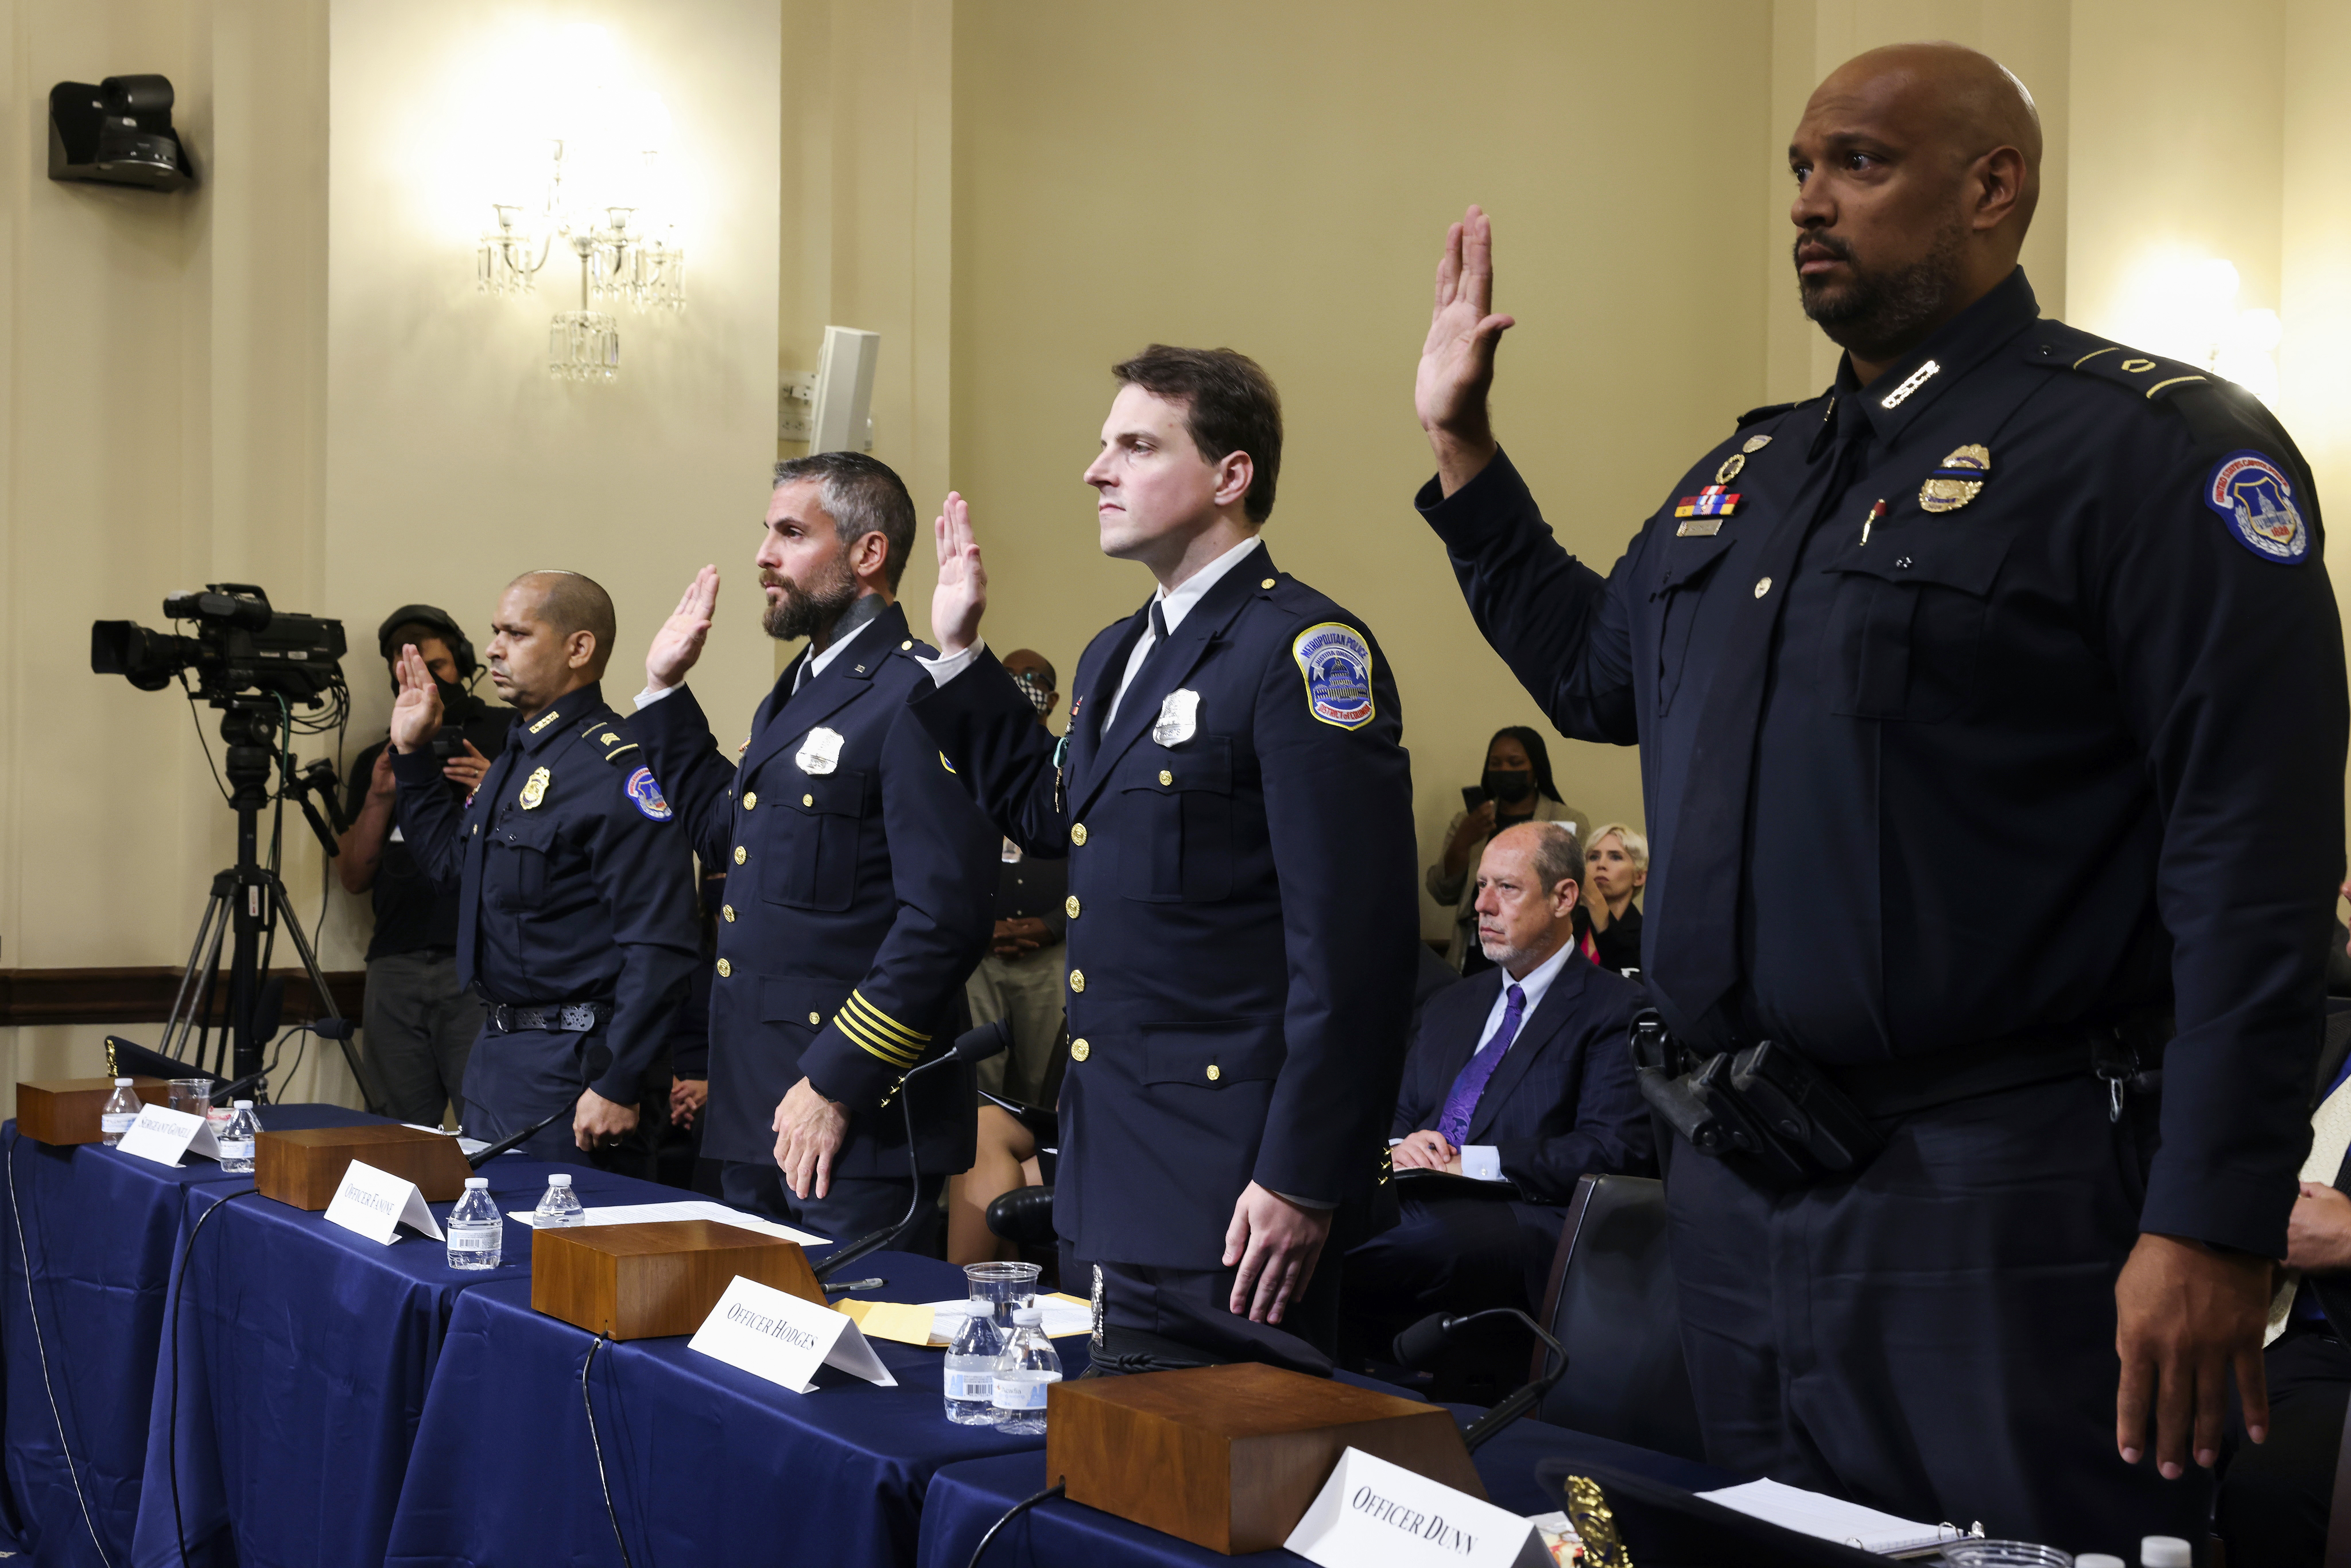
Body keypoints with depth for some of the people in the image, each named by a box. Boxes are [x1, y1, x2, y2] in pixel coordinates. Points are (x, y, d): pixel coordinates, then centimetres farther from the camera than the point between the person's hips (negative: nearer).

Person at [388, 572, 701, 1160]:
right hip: (495, 1046, 10)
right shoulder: (518, 755, 13)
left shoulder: (615, 770, -18)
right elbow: (453, 863, 28)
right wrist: (413, 754, 19)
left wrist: (617, 1087, -25)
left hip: (568, 1064, -10)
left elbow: (658, 947, -23)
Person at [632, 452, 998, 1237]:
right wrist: (665, 690, 25)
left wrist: (835, 1086, -21)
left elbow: (943, 919, -22)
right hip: (754, 1110, 10)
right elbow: (726, 833, 30)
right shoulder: (796, 692, 17)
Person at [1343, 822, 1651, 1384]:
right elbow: (1395, 1118, 27)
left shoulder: (1616, 1011, 6)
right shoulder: (1450, 1007, 30)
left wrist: (1476, 1161, -12)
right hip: (1416, 1207, 6)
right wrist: (1397, 1148, 1)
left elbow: (1618, 1150, -7)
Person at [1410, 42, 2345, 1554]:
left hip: (1995, 1204, -7)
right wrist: (1462, 442, 22)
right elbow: (1591, 668, 29)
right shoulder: (1745, 474, 14)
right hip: (1735, 1199, 8)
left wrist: (2212, 1230, -21)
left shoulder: (2154, 447, -10)